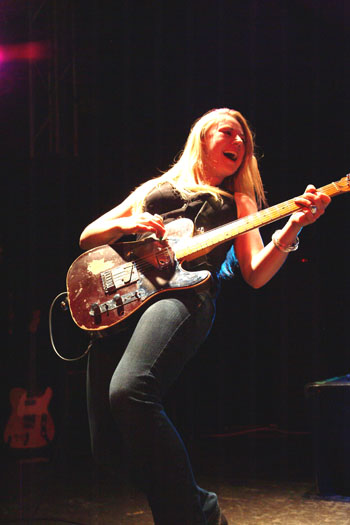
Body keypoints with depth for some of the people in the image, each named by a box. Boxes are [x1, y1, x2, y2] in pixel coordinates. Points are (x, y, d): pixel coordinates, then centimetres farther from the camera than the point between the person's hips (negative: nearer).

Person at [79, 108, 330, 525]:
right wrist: (126, 225, 4)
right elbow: (87, 238, 25)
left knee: (129, 393, -35)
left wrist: (292, 227, -3)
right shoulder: (156, 188, 29)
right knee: (109, 443, -8)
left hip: (184, 292, -3)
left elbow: (256, 274, 12)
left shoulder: (237, 201, 26)